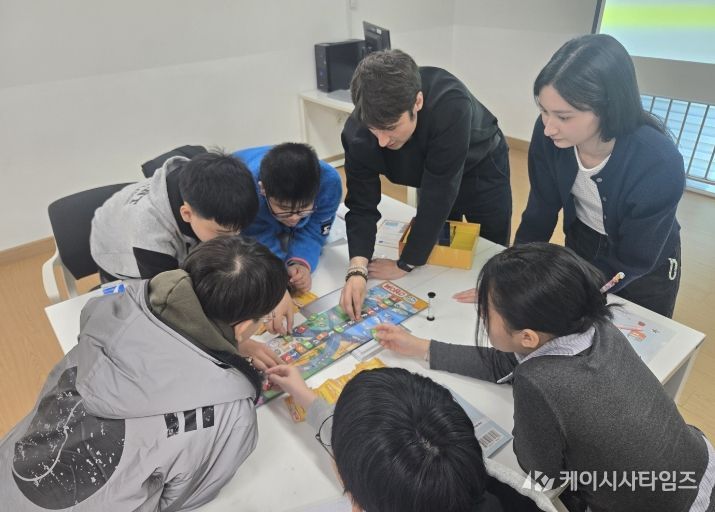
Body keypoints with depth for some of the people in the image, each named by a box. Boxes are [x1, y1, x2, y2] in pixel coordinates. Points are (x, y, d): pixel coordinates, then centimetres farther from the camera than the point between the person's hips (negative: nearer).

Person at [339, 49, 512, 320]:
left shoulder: (451, 105, -44)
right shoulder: (357, 132, -31)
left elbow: (438, 195, -40)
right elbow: (362, 204, -26)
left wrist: (405, 264, -33)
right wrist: (357, 269, -42)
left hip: (481, 171, -3)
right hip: (431, 174, 3)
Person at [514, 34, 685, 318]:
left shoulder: (659, 164, -36)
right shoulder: (549, 134, -27)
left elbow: (629, 263, -26)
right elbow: (540, 211, -15)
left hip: (646, 268, -3)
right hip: (581, 244, 3)